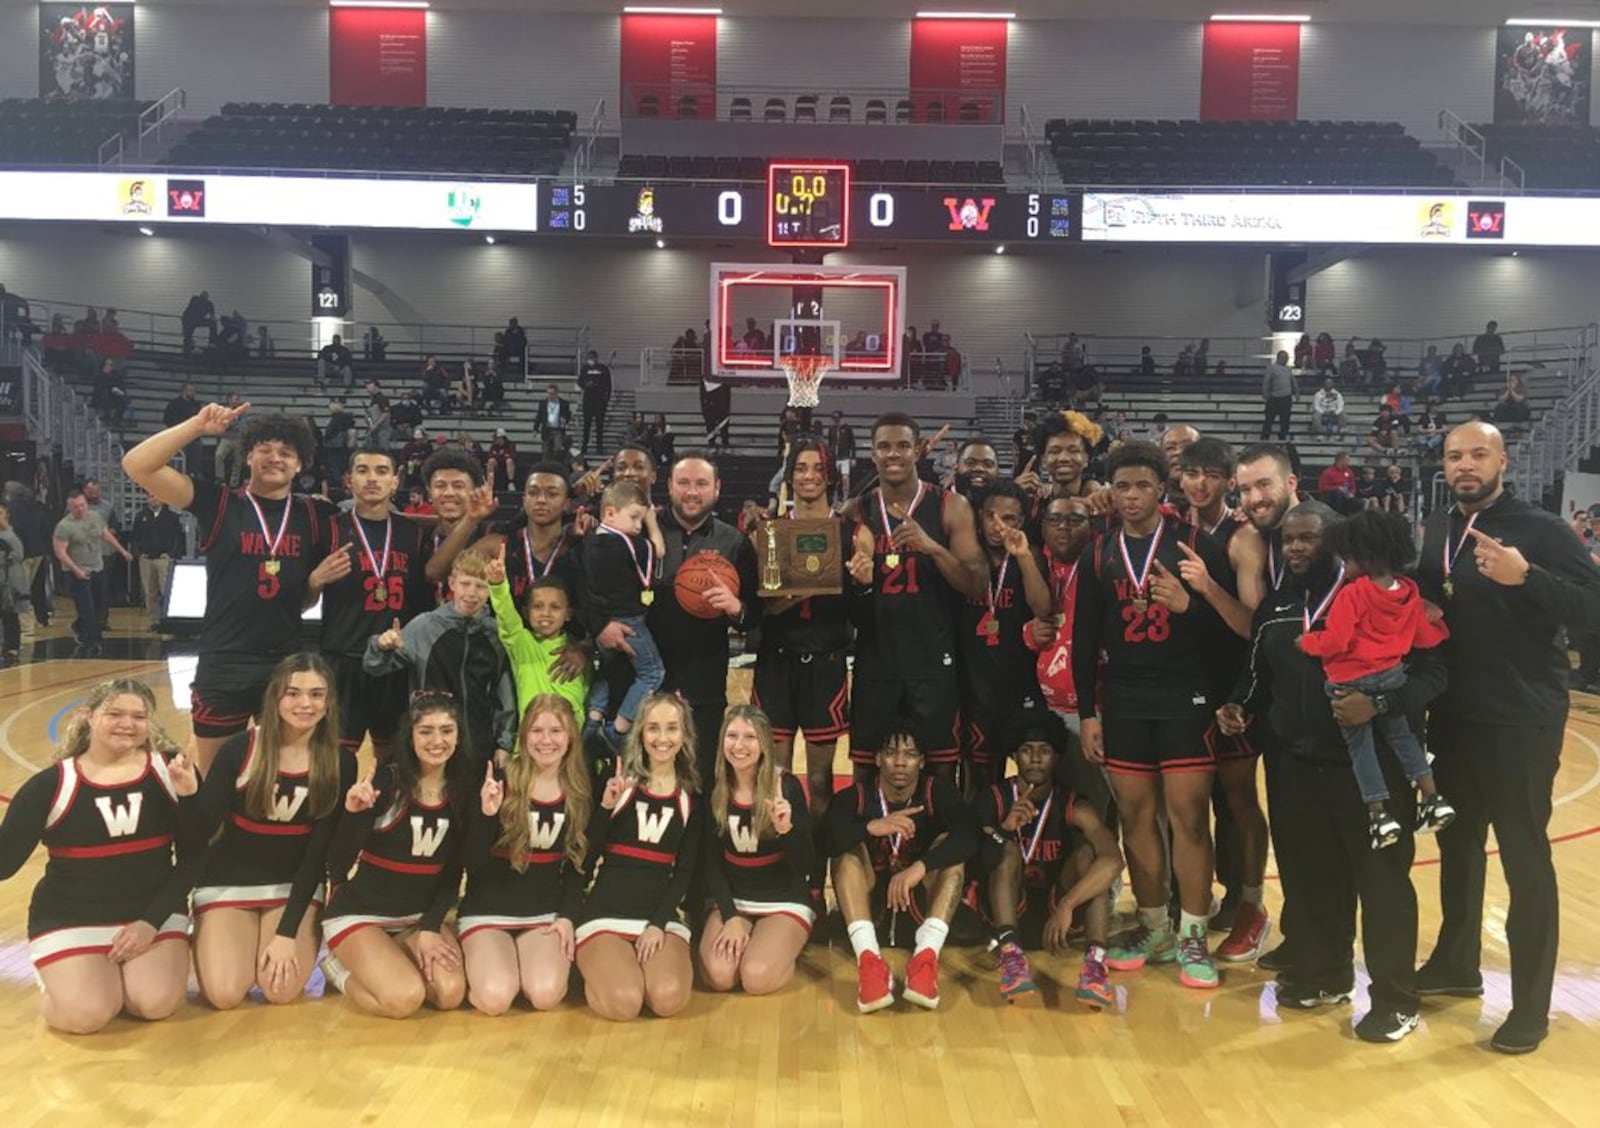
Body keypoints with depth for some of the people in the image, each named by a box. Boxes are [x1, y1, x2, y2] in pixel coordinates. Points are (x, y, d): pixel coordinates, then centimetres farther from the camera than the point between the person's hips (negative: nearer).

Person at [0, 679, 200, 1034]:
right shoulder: (52, 784, -5)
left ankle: (117, 974, 13)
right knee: (86, 1014, -23)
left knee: (157, 1003, -22)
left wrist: (153, 921, -12)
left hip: (154, 915, 1)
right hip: (71, 922, -1)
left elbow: (195, 854, -3)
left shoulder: (169, 771, -4)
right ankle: (63, 981, 14)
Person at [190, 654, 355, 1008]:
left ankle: (311, 941, 15)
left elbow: (320, 851, -10)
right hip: (228, 884, 0)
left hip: (295, 887, 0)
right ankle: (208, 941, 16)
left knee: (282, 991, -18)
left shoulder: (340, 764, -10)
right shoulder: (239, 749, -14)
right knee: (224, 994, -17)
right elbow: (205, 830, -13)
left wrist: (288, 932, -15)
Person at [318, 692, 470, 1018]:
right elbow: (337, 866, -21)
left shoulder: (464, 787, -4)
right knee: (406, 998, -25)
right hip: (360, 913, -4)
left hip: (421, 915, 4)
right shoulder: (385, 782, -18)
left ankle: (389, 955, 10)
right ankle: (338, 966, 5)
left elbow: (454, 871, 2)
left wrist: (430, 928, -8)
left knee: (451, 993, -19)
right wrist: (353, 813, -37)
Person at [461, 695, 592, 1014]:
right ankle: (478, 958, 11)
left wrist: (568, 916, -5)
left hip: (546, 912, 2)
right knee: (495, 998, -24)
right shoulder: (499, 780, -10)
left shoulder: (580, 792, 1)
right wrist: (486, 813, -29)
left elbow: (579, 864, 9)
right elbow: (471, 863, -13)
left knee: (546, 995, -22)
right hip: (487, 910, -2)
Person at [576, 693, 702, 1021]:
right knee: (624, 1002, -25)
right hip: (606, 913, -1)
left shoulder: (692, 797, 7)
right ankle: (598, 964, 8)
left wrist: (659, 923, -9)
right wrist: (606, 806, -20)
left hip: (663, 915, 1)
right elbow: (588, 852, -4)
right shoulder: (618, 781, 2)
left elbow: (685, 872, 4)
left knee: (668, 999, -26)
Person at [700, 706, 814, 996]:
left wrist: (786, 829, -34)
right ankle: (736, 937, 10)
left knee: (756, 977, -26)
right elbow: (711, 862, 1)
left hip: (785, 901, -2)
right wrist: (730, 917, -11)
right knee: (718, 975, -23)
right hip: (731, 899, 3)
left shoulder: (787, 787, -13)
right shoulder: (715, 790, -3)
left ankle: (784, 948, 8)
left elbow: (808, 865, -14)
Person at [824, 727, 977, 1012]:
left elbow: (969, 836, -29)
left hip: (923, 900, 0)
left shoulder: (937, 791, -9)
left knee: (950, 846, -23)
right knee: (849, 848, -24)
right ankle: (868, 957, -42)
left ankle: (926, 955, -43)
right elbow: (826, 841, -28)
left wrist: (920, 866, -44)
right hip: (870, 901, 0)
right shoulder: (854, 796, -9)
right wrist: (872, 827, -45)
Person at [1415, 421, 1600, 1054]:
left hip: (1522, 723, -6)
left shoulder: (1540, 529, -10)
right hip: (1451, 719, 6)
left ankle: (1531, 1005, 13)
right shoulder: (1436, 530, 8)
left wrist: (1526, 576, -30)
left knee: (1525, 858, 1)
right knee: (1457, 842, 17)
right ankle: (1457, 963, 35)